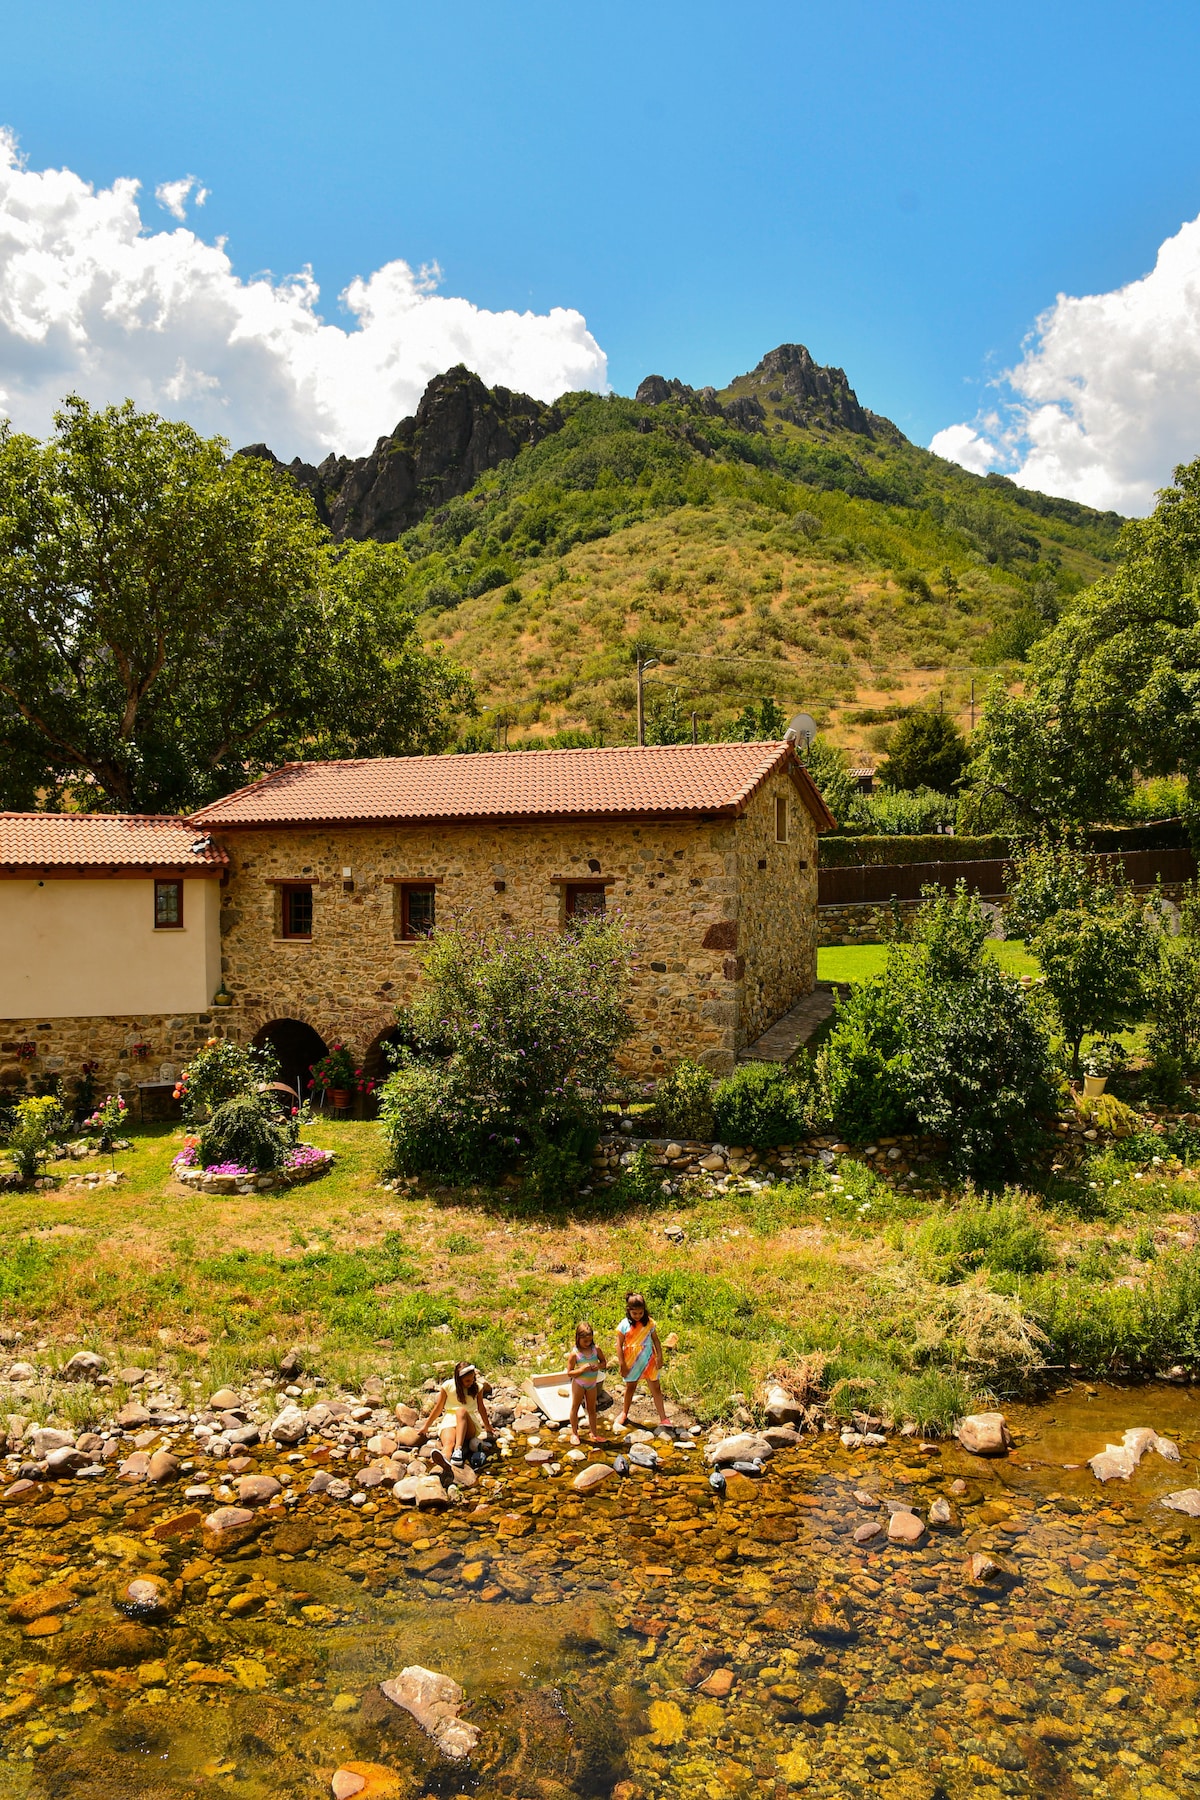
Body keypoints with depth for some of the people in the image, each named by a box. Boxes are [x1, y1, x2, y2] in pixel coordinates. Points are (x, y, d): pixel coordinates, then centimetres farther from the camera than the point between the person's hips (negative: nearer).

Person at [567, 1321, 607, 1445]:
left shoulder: (596, 1349, -10)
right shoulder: (574, 1354, -20)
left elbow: (604, 1362, 4)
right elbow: (569, 1372, -16)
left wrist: (598, 1366, -18)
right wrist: (582, 1369, -30)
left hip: (592, 1383, 3)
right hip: (579, 1384, -3)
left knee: (592, 1409, 16)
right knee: (575, 1407, 12)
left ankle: (594, 1433, 28)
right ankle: (574, 1433, 27)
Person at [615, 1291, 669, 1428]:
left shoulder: (649, 1323, -7)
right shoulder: (624, 1325, -13)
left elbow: (656, 1340, 2)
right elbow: (619, 1345, -9)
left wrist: (660, 1357, -1)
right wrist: (622, 1364, -10)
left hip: (648, 1361, 1)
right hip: (632, 1363, -1)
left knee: (655, 1388, 1)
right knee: (630, 1387, 17)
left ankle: (663, 1418, 5)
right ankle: (624, 1414, 36)